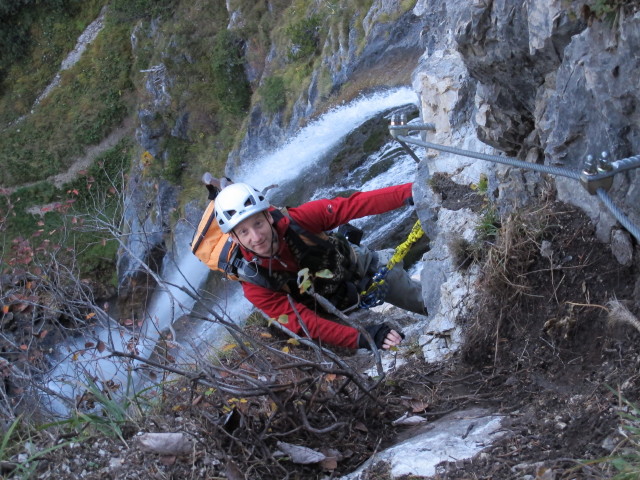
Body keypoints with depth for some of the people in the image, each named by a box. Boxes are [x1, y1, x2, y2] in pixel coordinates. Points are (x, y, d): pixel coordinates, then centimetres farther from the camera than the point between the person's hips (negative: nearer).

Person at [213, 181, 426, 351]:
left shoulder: (295, 220, -30)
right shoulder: (254, 284, -30)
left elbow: (351, 206, -30)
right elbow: (303, 322, -34)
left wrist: (408, 192, -41)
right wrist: (361, 338, -46)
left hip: (360, 265, 1)